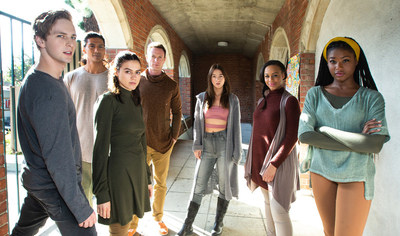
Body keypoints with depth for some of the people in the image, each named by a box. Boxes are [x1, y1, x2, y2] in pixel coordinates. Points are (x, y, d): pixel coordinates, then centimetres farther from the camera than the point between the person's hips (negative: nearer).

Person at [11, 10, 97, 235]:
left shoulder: (34, 78, 6)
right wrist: (81, 208, -22)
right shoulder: (49, 91, -27)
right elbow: (58, 158, -27)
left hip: (37, 180, 10)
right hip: (57, 187, -10)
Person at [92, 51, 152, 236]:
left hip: (137, 171, 7)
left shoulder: (136, 101, 10)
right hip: (118, 173, -6)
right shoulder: (108, 100, -11)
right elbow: (100, 148, -14)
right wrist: (102, 194, -14)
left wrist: (147, 178, 16)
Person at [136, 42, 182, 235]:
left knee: (160, 184, 13)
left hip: (163, 143, 1)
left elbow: (177, 112, 8)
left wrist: (174, 136, 0)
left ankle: (158, 218, 33)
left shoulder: (171, 85, 2)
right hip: (140, 142, -1)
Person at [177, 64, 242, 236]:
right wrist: (197, 145, 0)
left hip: (224, 143, -1)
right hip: (207, 144, 1)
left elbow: (236, 125, 3)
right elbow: (197, 123, 8)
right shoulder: (202, 98, 8)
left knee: (224, 184, 8)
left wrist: (237, 151, -1)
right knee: (199, 185, 3)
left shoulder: (232, 100, 4)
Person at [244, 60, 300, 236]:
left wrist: (274, 164, -20)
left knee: (279, 210, -5)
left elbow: (292, 137, -15)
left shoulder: (289, 101, -11)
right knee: (268, 202, 18)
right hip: (260, 160, 7)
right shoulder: (262, 101, 10)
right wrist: (250, 159, 14)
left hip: (279, 162, -7)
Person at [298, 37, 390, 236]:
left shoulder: (371, 97, -3)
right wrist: (355, 139, -13)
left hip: (355, 175, -2)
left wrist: (324, 131, -14)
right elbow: (304, 135, -12)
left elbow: (376, 144, -16)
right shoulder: (315, 94, 2)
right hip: (321, 171, 2)